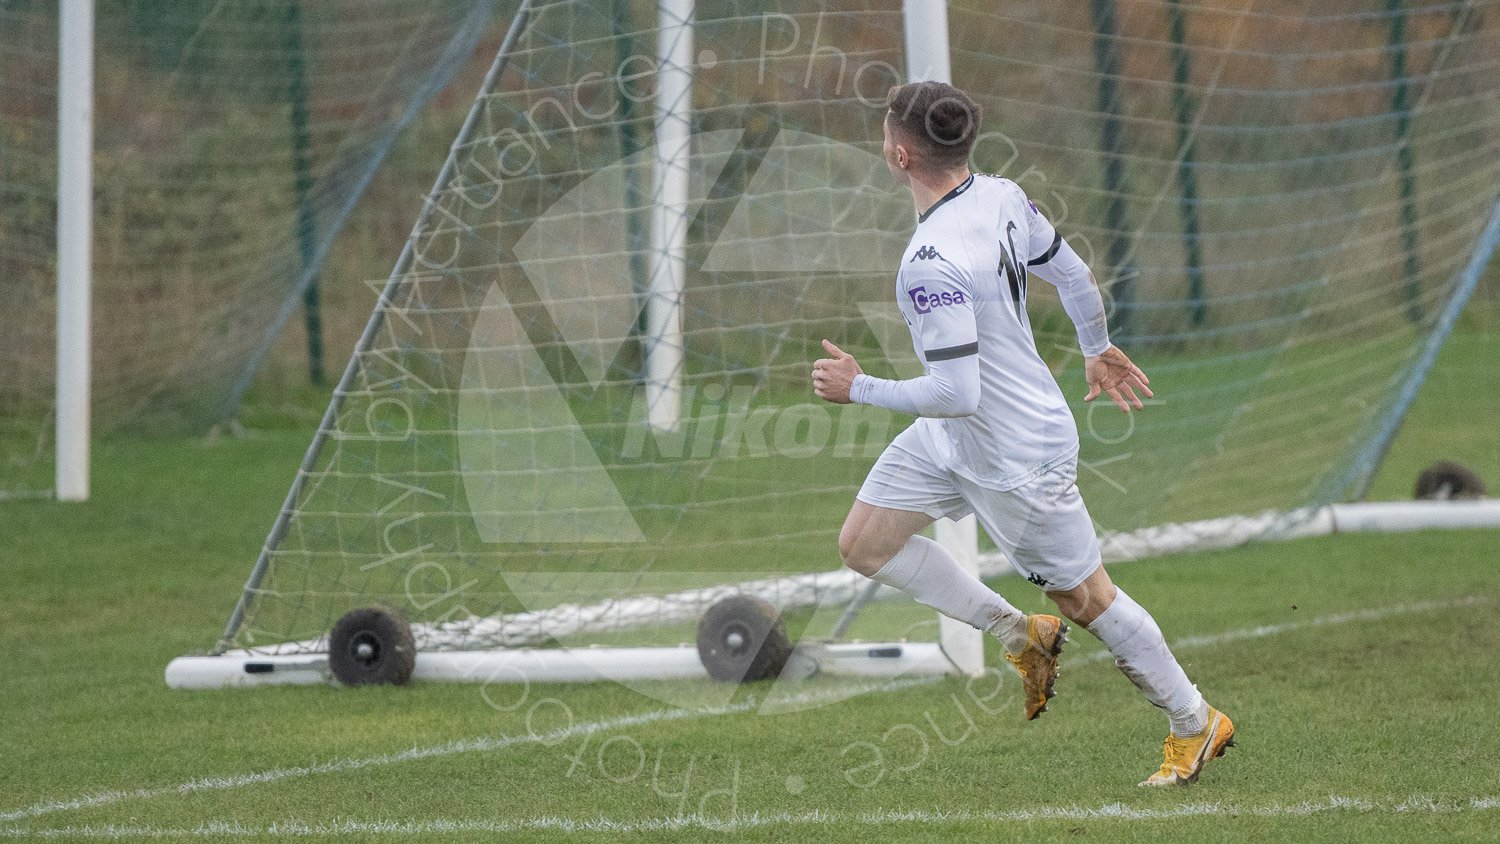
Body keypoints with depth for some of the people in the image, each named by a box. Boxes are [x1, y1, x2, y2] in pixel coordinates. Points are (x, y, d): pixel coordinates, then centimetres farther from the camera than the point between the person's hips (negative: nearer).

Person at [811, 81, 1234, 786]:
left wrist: (858, 389, -19)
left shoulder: (932, 266, -35)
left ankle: (1195, 724, 28)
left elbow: (957, 393, -33)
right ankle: (1019, 635, 21)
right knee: (864, 543, 9)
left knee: (1085, 599, 9)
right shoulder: (1001, 195, -8)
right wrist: (1097, 350, 25)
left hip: (1017, 458, -9)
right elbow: (1072, 273, 7)